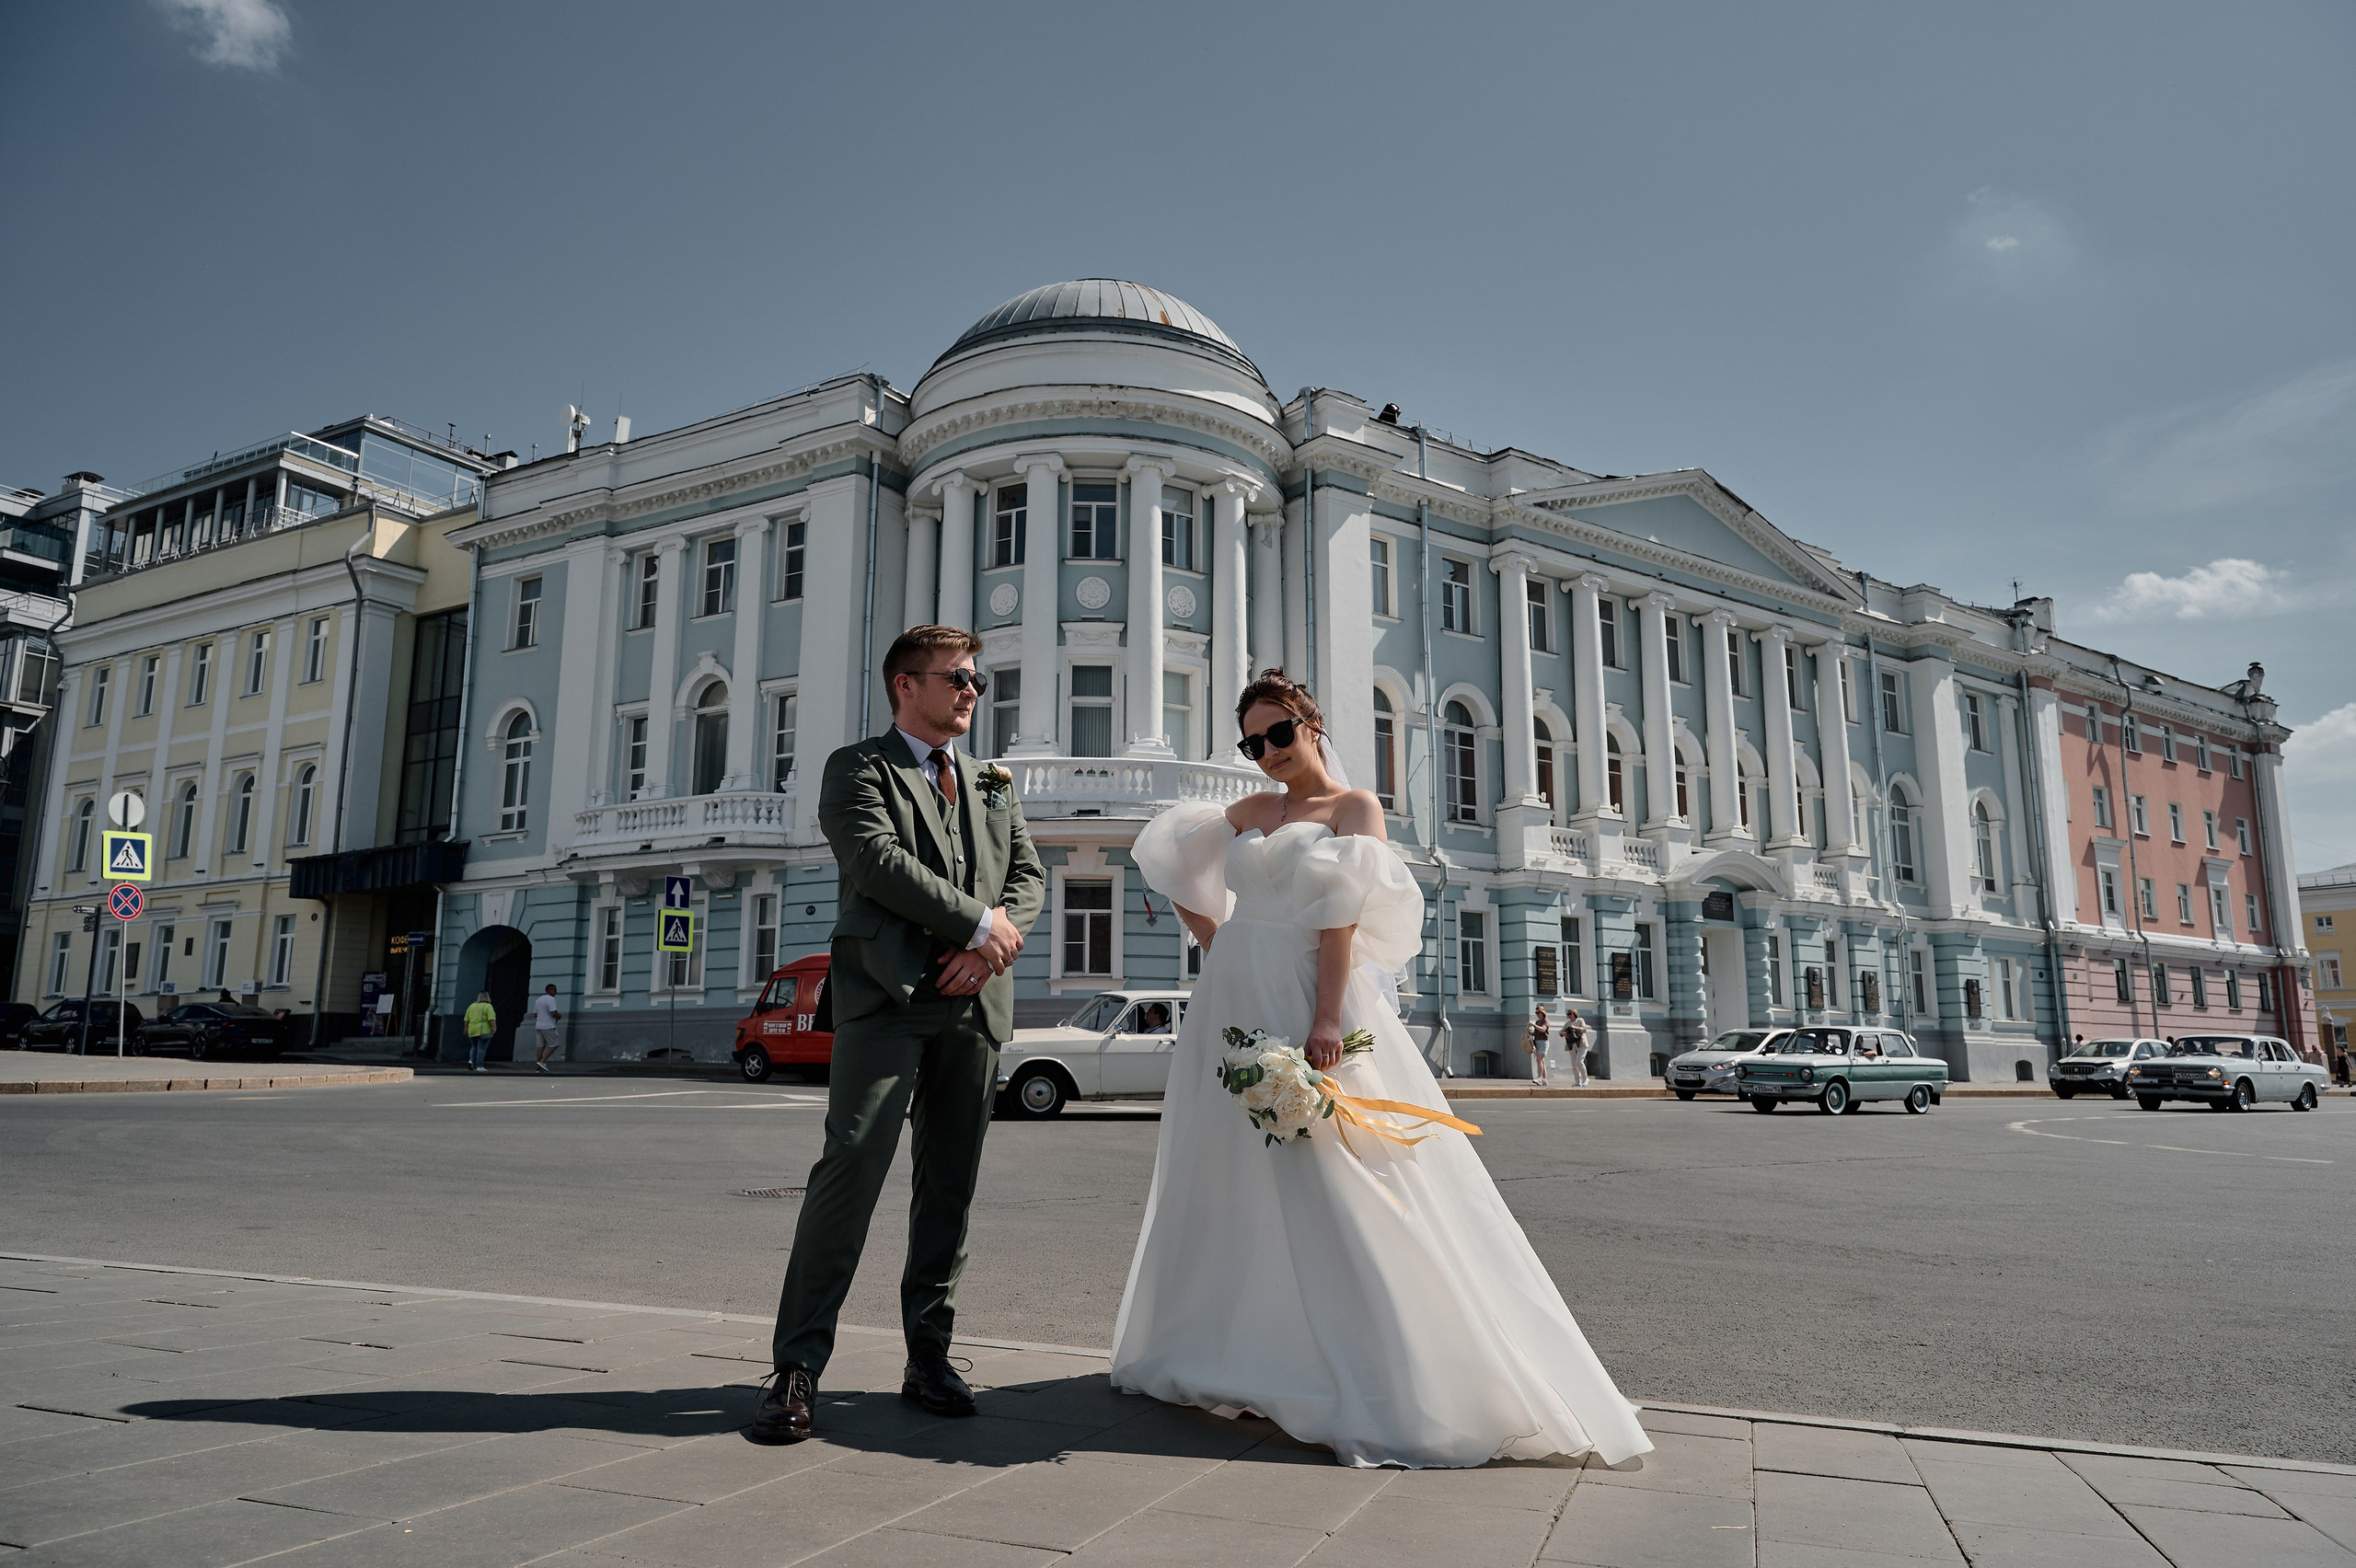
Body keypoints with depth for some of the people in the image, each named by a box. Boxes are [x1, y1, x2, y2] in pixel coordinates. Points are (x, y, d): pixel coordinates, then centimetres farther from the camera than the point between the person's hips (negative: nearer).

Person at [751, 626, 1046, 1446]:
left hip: (974, 1001, 5)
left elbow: (1029, 874, 14)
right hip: (886, 994, -5)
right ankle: (797, 1368, -5)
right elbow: (878, 861, -11)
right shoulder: (858, 767, 5)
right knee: (851, 1166, -12)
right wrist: (980, 922, -10)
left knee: (950, 1186, 7)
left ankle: (929, 1358, 16)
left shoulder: (993, 785, 23)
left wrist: (991, 946, -5)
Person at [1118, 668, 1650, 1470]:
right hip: (1233, 1006, 6)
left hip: (1303, 1006, -6)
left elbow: (1342, 914, -12)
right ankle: (1232, 1356, 24)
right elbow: (1172, 866, 26)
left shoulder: (1353, 808, 0)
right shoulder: (1248, 812, 16)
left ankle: (1381, 1376, -1)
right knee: (1232, 1183, 11)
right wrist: (1214, 943, 13)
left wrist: (1326, 1017, -23)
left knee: (1332, 1187, -8)